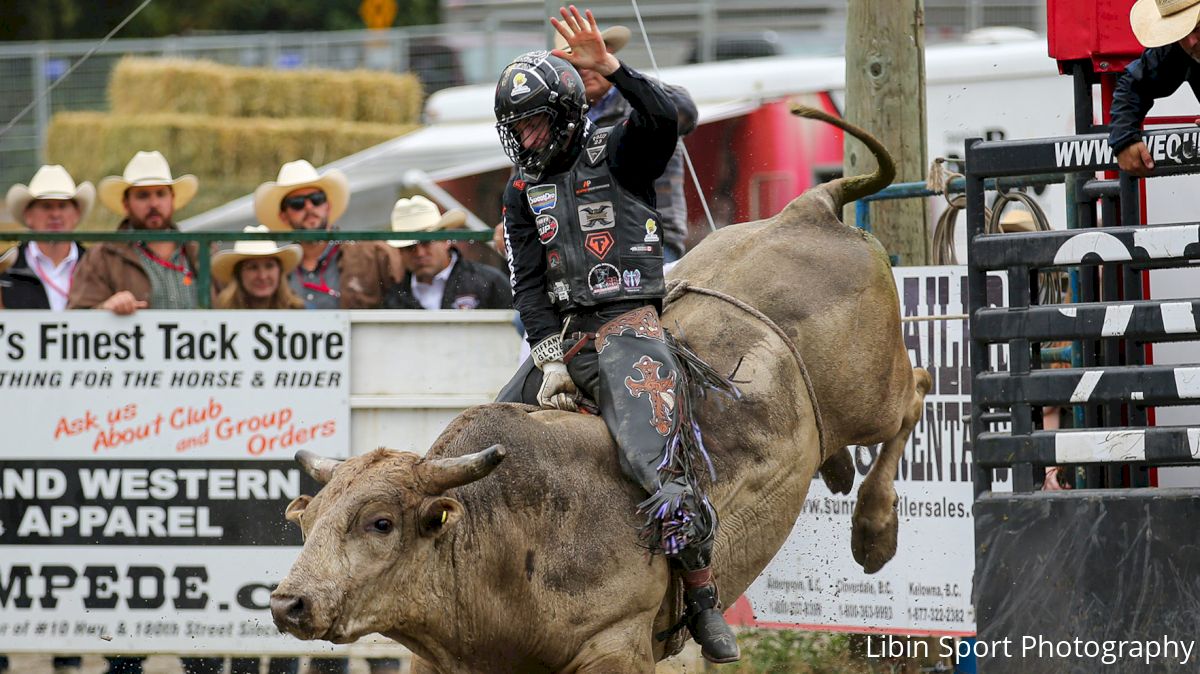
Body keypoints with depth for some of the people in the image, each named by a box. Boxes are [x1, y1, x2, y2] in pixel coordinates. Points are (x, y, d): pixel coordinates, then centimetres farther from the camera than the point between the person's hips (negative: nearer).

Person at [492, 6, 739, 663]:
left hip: (627, 327, -6)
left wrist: (608, 66, -29)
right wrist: (551, 361, -5)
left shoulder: (614, 153, 4)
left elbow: (663, 120, -18)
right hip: (561, 334, 6)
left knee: (661, 468, -24)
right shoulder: (523, 192, 16)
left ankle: (704, 606, -13)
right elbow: (528, 283, 7)